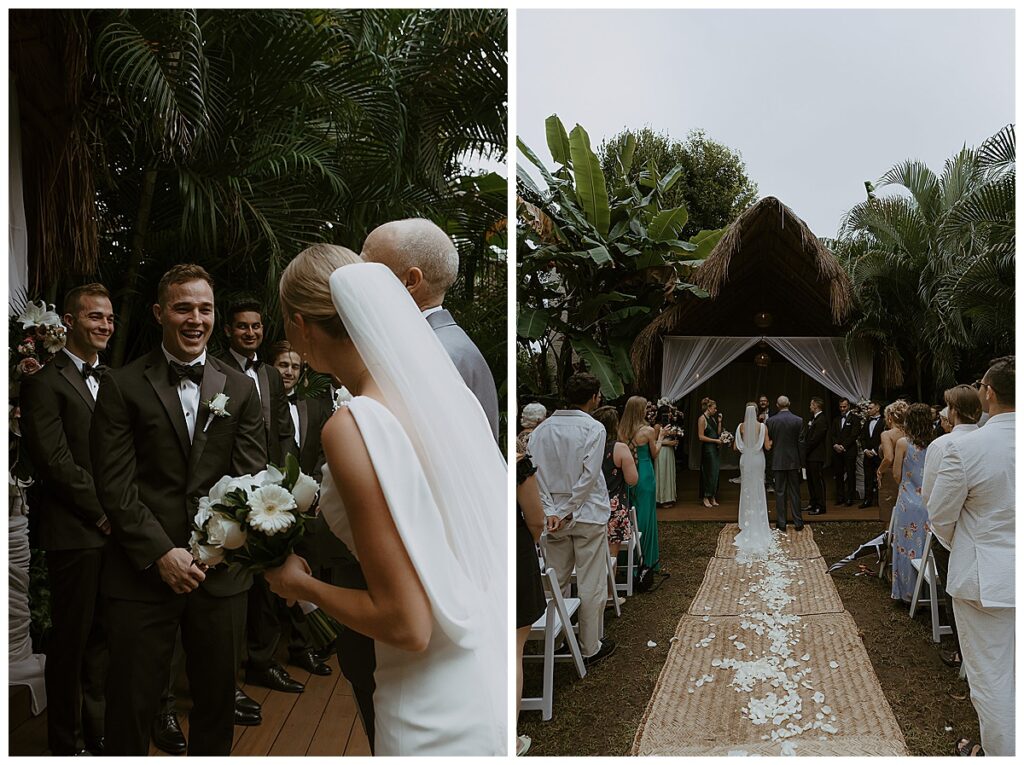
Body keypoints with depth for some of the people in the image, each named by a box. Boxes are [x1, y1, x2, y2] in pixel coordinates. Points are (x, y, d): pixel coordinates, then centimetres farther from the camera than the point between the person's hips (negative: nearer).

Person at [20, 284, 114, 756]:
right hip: (74, 532, -6)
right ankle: (67, 742, 21)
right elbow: (53, 459, -15)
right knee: (71, 638, 5)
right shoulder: (45, 379, -7)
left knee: (101, 634, 15)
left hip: (114, 529, 6)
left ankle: (96, 731, 28)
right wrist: (101, 513, -12)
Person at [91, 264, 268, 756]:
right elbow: (114, 484, -5)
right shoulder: (122, 386, 1)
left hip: (220, 568, 2)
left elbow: (251, 476, 2)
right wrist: (161, 553, -13)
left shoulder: (241, 389, 8)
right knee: (132, 702, 7)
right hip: (143, 569, -2)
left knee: (218, 697, 13)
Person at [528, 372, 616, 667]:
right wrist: (569, 511, -10)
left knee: (554, 580, 14)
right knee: (591, 585, 6)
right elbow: (588, 476, -15)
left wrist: (551, 512, -7)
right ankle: (590, 648, 15)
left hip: (553, 515, 5)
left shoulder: (542, 429, 4)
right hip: (587, 514, -4)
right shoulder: (593, 428, -9)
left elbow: (535, 473, -4)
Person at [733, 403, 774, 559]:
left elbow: (735, 447, 0)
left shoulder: (741, 426, -4)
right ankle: (759, 524, 11)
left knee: (746, 491, 10)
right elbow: (767, 446, -8)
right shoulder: (762, 426, -8)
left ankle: (746, 524, 12)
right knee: (759, 491, 8)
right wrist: (772, 441, 13)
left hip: (745, 460, 1)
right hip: (758, 460, -1)